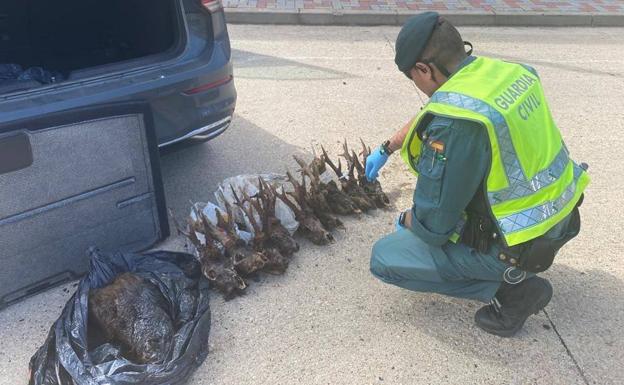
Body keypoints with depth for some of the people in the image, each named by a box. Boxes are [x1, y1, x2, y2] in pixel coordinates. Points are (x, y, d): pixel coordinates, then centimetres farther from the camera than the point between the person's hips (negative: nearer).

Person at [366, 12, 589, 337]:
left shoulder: (453, 123, -29)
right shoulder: (508, 71, -2)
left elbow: (432, 227, -20)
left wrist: (407, 222, 3)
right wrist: (386, 149, 27)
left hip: (517, 247, -8)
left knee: (384, 258, 1)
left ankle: (509, 289, 0)